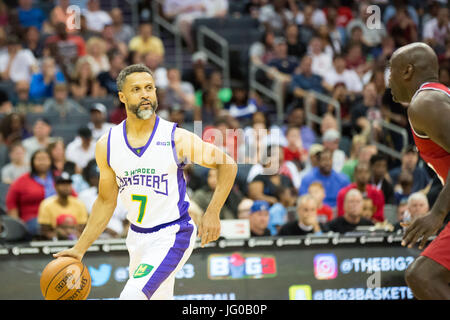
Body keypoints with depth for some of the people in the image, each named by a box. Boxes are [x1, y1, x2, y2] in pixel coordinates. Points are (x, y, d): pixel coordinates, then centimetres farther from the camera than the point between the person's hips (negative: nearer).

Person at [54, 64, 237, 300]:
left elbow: (228, 165, -4)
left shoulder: (176, 138, -13)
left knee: (132, 297, -22)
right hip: (137, 237, 6)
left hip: (172, 236, -5)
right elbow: (106, 202, 9)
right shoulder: (107, 145, -1)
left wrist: (212, 213, -14)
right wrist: (80, 248, 3)